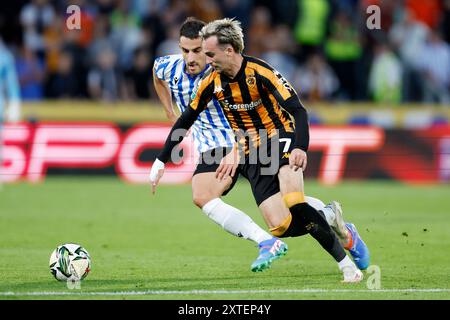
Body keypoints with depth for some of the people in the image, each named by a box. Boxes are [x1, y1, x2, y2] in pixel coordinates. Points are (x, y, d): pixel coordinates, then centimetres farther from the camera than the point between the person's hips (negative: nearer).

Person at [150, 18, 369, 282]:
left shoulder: (260, 72, -18)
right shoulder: (212, 82, -2)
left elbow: (298, 110, -25)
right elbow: (186, 120, 11)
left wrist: (301, 148, -42)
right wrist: (161, 161, 11)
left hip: (281, 139, -5)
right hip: (252, 155, 5)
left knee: (294, 204, -30)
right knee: (282, 227, -13)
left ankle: (348, 265, -21)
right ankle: (342, 232, 9)